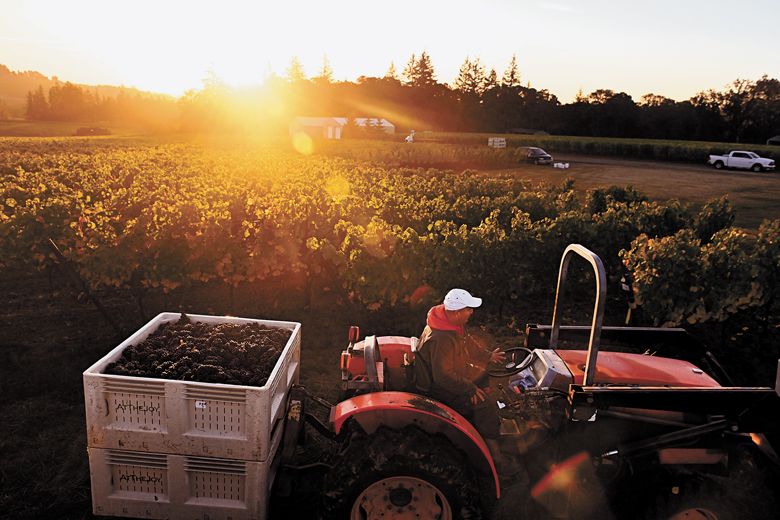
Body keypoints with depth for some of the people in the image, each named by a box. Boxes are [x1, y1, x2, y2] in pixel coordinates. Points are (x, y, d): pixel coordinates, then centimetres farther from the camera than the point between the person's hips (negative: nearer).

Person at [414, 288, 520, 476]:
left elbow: (467, 342, 15)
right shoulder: (441, 340, -35)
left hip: (449, 374, 10)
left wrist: (488, 356, 19)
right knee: (486, 405, -17)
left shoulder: (452, 321, -5)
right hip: (438, 388, -10)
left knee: (483, 376, 22)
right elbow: (443, 376, -32)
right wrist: (470, 389, -23)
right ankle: (495, 457, -8)